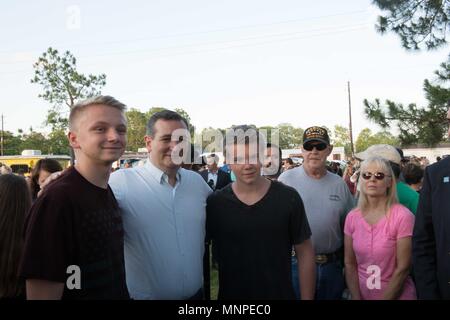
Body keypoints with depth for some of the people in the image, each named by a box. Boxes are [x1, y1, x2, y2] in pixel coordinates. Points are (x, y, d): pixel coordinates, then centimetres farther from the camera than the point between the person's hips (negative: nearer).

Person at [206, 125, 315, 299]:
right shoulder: (214, 203, -8)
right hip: (230, 295, 1)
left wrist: (306, 298, -6)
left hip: (281, 294, 0)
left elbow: (305, 253, -4)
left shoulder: (288, 198, -10)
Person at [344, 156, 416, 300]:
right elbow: (350, 264, -1)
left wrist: (385, 297, -12)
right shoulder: (352, 217, -5)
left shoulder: (403, 216, -17)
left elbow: (403, 268, -15)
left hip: (396, 295, -3)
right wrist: (356, 297, -9)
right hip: (362, 294, 3)